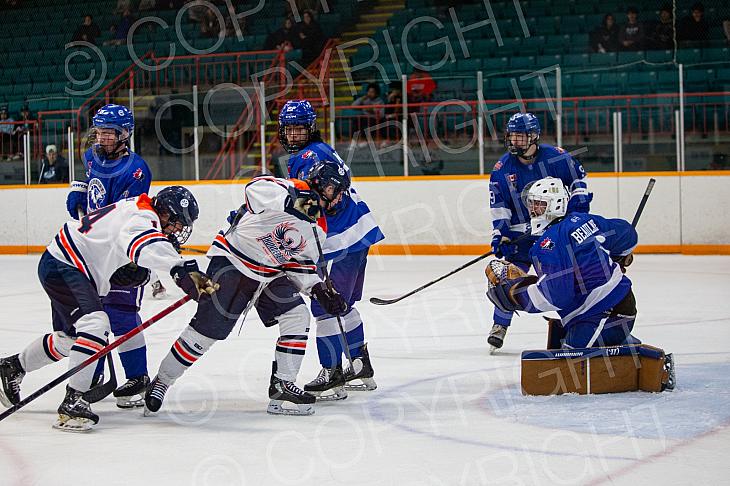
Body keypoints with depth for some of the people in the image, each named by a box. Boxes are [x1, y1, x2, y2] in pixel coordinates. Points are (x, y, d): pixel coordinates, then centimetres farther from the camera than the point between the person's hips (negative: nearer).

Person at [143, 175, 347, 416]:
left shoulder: (315, 229, 6)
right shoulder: (279, 190, -19)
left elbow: (300, 264, 11)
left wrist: (319, 290, -4)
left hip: (270, 274, 8)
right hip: (231, 262, -8)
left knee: (298, 317, -7)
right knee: (206, 330, -8)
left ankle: (282, 385, 1)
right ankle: (161, 382, 8)